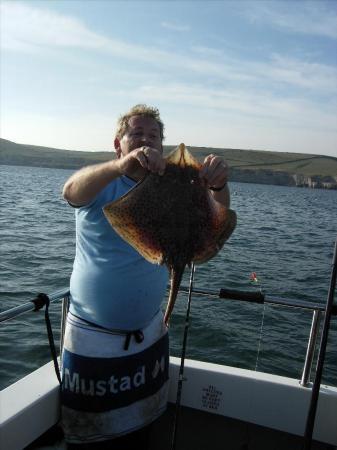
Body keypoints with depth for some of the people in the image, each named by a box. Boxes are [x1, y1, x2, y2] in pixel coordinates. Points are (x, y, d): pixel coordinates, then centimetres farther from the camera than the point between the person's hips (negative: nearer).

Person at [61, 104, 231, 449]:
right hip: (92, 339, -3)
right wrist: (122, 165, -52)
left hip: (149, 334, 3)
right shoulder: (103, 185, -10)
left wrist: (218, 186, -37)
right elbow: (72, 191, -32)